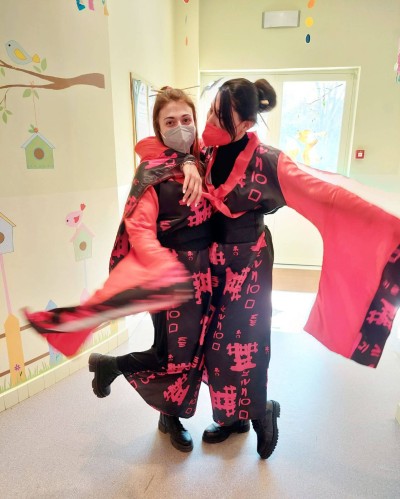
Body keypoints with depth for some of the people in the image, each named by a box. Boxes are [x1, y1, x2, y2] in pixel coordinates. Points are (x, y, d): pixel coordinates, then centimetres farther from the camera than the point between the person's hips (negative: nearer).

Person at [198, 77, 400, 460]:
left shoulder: (267, 162, -17)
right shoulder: (205, 150, -2)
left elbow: (324, 192, -21)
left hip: (245, 263, -5)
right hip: (210, 261, 5)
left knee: (243, 344, 6)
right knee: (215, 343, 13)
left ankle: (261, 413, 38)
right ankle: (232, 416, 38)